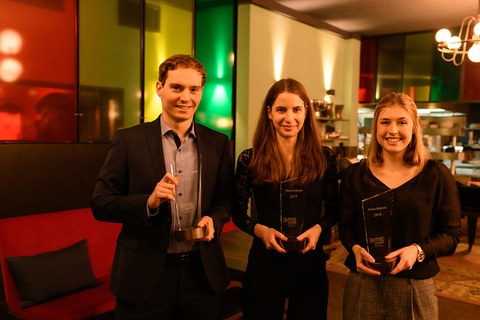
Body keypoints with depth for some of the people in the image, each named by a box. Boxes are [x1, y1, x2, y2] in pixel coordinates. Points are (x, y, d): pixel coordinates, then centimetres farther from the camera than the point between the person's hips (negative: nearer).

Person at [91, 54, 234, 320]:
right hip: (144, 277, -2)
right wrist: (149, 202, -21)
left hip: (203, 275, 2)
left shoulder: (218, 144, 3)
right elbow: (100, 204, -5)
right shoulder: (129, 140, -5)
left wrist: (214, 219, -12)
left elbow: (226, 200, 9)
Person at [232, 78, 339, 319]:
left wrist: (318, 228, -13)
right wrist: (261, 230, -17)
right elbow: (238, 213, 1)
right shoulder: (250, 159, -6)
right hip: (264, 262, -1)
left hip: (310, 263, 1)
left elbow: (333, 209, 6)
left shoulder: (324, 157, -2)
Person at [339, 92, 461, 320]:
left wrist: (418, 250, -18)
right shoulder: (355, 174, 1)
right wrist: (355, 248, -15)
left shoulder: (437, 175, -4)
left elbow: (451, 233, -1)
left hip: (415, 289, -1)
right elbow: (345, 225, 5)